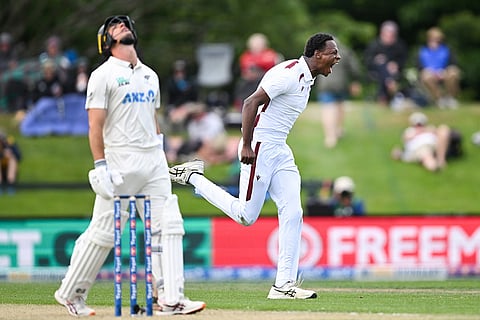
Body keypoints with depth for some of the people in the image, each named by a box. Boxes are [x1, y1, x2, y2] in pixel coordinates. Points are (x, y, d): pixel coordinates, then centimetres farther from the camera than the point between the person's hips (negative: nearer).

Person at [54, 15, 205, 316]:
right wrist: (100, 165, -16)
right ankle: (70, 294, 11)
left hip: (153, 161, 6)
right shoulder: (103, 75, -3)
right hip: (120, 164, -6)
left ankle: (171, 299, -7)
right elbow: (95, 124, -8)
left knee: (168, 226, -5)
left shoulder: (150, 75, 18)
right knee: (103, 232, -3)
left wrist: (160, 155, 15)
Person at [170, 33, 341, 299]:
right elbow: (251, 103, -21)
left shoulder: (306, 77, 14)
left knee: (292, 213, -1)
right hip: (260, 146, -10)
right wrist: (246, 145, -25)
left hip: (280, 151, 10)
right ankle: (192, 177, 13)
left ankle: (284, 284, -2)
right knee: (246, 215, -4)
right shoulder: (289, 73, -16)